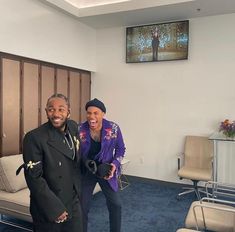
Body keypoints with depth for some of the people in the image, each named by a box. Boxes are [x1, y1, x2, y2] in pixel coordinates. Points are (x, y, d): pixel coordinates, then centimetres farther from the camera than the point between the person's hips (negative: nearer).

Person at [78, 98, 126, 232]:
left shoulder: (114, 128, -15)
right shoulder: (79, 130, -16)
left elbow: (120, 148, -1)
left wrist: (115, 164, -16)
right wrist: (86, 162, -19)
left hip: (106, 171, 1)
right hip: (86, 172, 0)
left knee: (116, 204, 10)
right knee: (82, 206, 10)